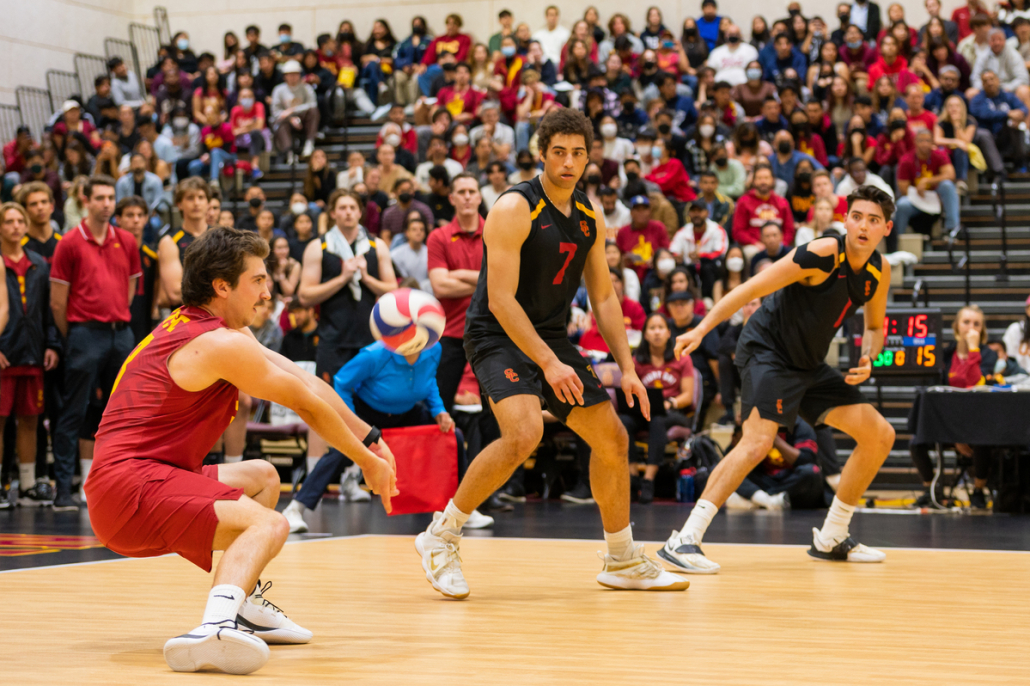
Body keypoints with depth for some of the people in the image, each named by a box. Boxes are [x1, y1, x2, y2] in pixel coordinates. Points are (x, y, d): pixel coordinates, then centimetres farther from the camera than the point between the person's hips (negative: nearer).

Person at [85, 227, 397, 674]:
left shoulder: (194, 326, 16)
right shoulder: (221, 344, -13)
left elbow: (305, 382, 18)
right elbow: (308, 405, -3)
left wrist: (370, 439, 19)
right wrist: (368, 463, 9)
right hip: (130, 488, -10)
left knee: (262, 477, 26)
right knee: (270, 524, -27)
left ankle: (244, 606, 19)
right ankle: (214, 628, -50)